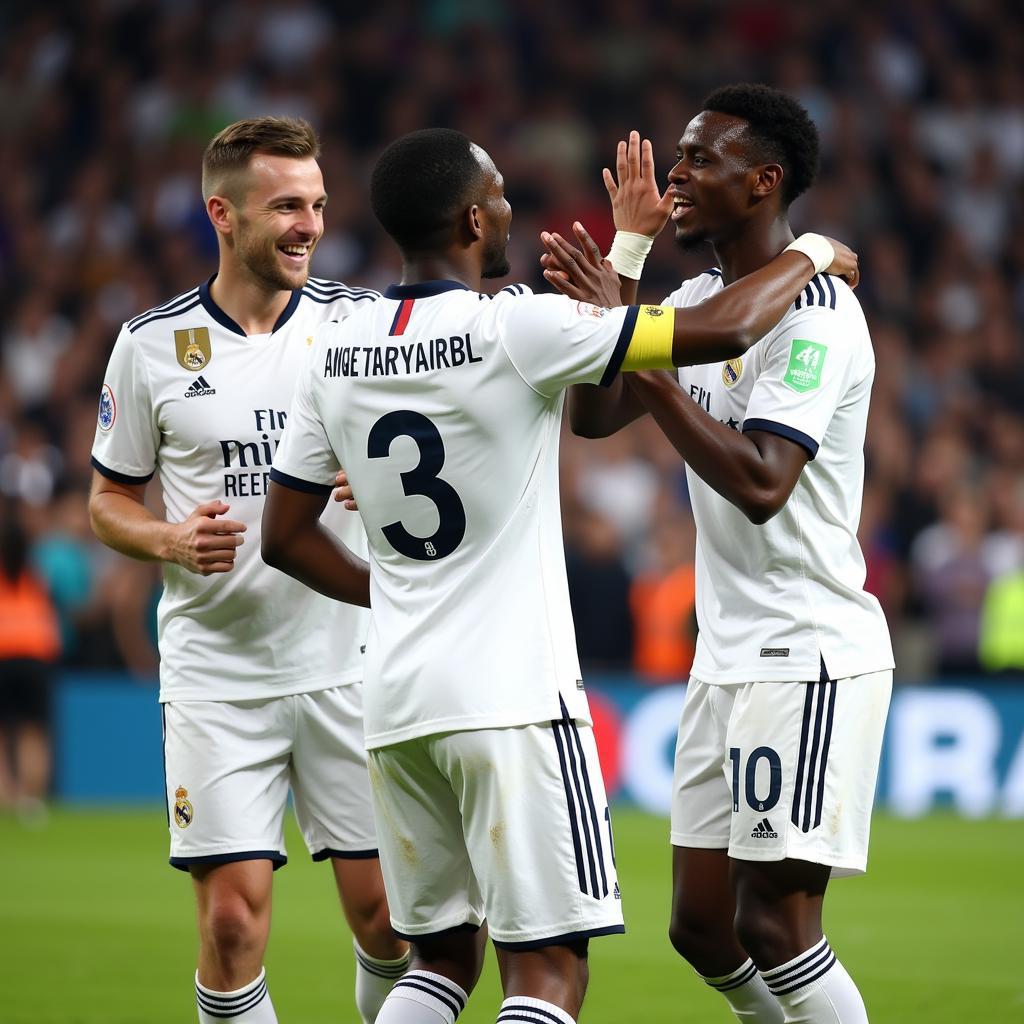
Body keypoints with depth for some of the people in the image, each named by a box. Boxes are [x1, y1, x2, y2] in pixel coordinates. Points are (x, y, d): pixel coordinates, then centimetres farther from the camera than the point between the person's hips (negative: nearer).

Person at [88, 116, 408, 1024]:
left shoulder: (361, 320, 2)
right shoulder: (152, 344, 0)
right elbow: (109, 501, 9)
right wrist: (171, 540, -11)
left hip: (348, 666, 1)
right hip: (216, 675, -1)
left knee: (386, 912, 1)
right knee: (233, 918, -7)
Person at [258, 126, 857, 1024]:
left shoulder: (336, 353, 7)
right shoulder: (513, 329, -12)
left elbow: (285, 535, 14)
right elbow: (723, 329, -11)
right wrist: (810, 255, 8)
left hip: (396, 704, 7)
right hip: (511, 700, -7)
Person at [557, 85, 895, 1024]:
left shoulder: (816, 316, -16)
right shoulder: (698, 299, 12)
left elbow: (760, 484, -25)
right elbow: (594, 418, 8)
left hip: (808, 657, -9)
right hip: (727, 657, 9)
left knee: (773, 925, -10)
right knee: (702, 926, 9)